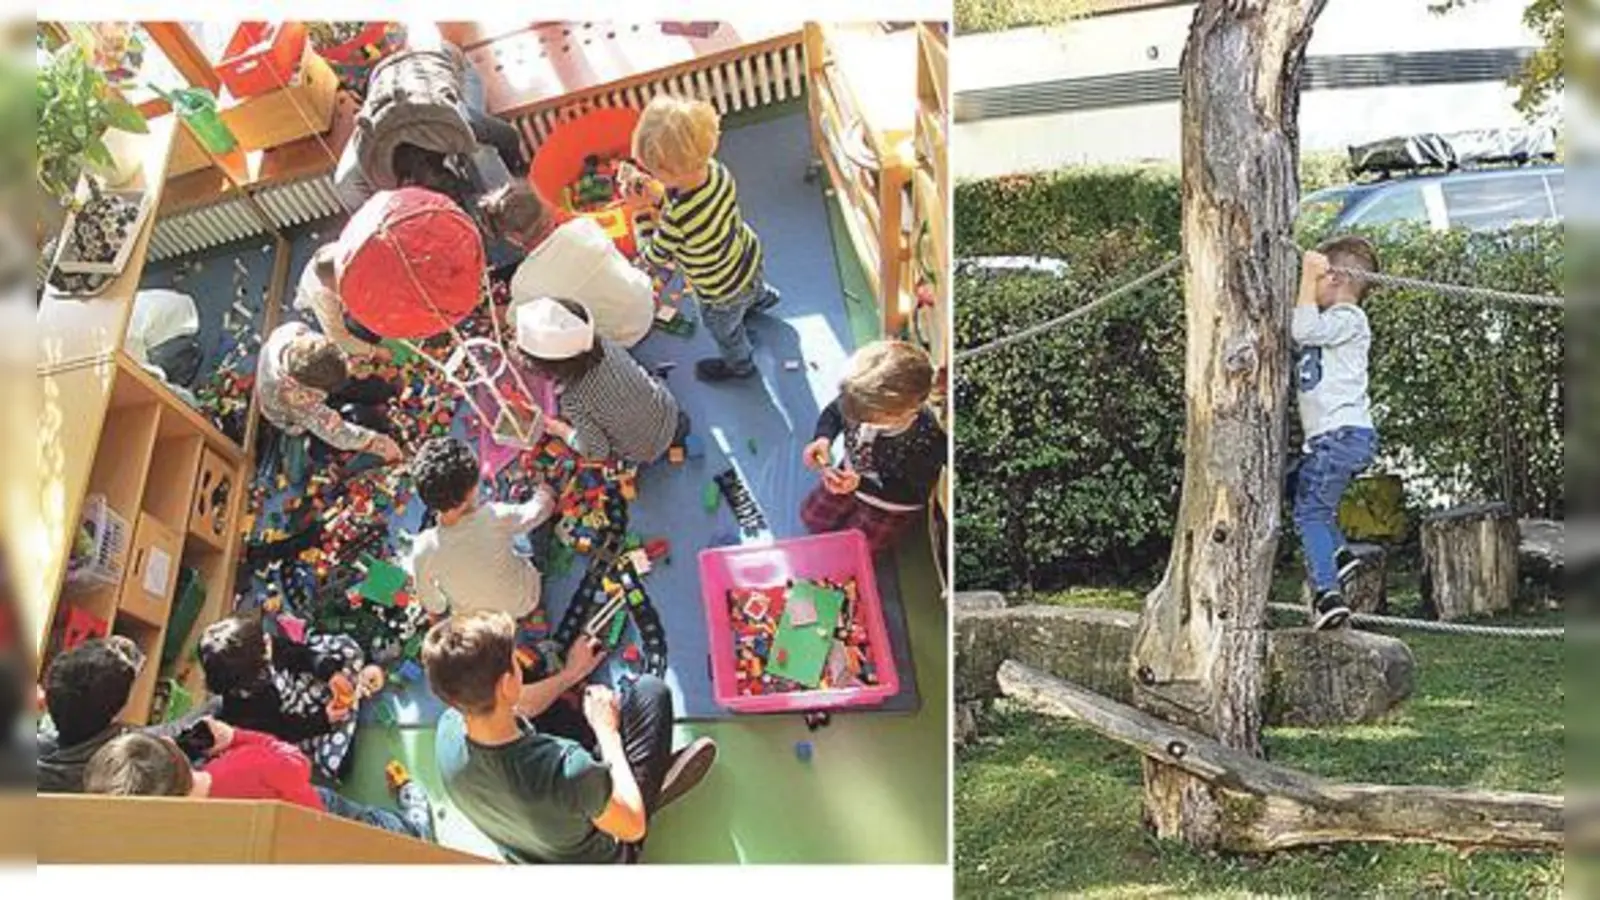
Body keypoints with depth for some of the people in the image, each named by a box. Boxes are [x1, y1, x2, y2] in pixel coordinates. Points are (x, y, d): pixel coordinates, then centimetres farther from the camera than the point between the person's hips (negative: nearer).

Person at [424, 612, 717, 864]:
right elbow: (633, 826, -24)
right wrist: (607, 731, -15)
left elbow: (506, 711, 1)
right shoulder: (566, 767, -44)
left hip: (525, 856, 5)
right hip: (597, 860, -5)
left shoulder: (448, 730, -26)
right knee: (650, 690, -4)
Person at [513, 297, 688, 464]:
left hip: (645, 454, -4)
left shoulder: (572, 400, -31)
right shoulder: (604, 345, -19)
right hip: (669, 411, 4)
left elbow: (598, 451, -20)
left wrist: (562, 431, -4)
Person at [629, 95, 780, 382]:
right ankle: (762, 297, 77)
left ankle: (739, 364, 61)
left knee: (724, 330, 30)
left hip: (722, 295, -5)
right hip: (750, 256, 5)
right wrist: (658, 197, -13)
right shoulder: (716, 170, -25)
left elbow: (653, 257, -24)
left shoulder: (676, 221, -45)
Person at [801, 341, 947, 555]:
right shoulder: (860, 400, -30)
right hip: (851, 477, 5)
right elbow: (833, 412, -5)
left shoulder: (928, 441, -43)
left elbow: (915, 493, -28)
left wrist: (861, 484, -37)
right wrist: (823, 438, -28)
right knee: (811, 515, 17)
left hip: (890, 505, -5)